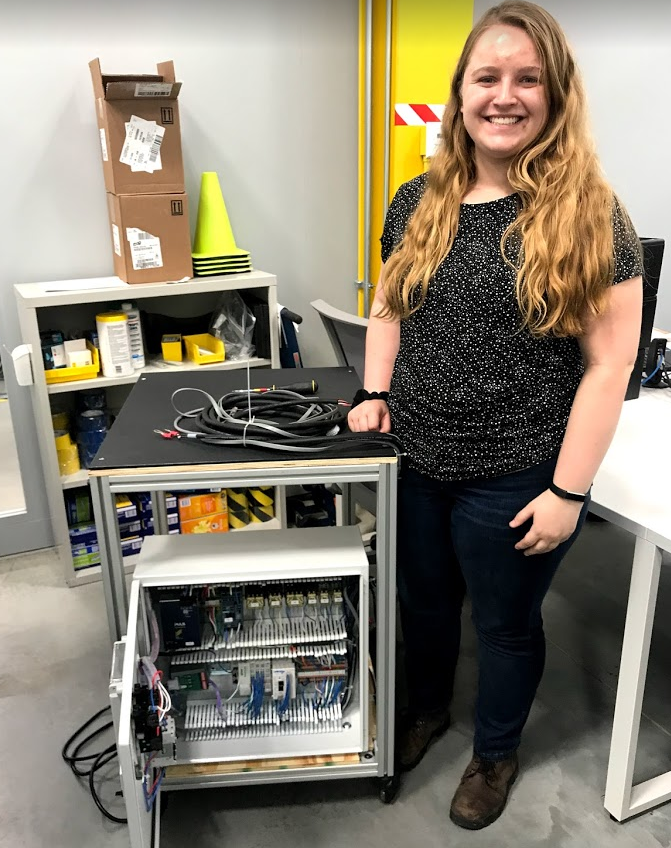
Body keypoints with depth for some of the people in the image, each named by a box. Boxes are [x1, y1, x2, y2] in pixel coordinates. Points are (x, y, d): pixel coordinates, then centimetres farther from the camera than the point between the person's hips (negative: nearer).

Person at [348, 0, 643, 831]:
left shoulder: (589, 213, -12)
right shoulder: (419, 202, 2)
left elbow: (609, 363, -13)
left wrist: (567, 491, -15)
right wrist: (374, 394, -2)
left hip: (515, 480, -4)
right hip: (413, 462, 5)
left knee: (505, 624, 18)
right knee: (423, 599, 24)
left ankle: (495, 752, 47)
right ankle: (427, 707, 55)